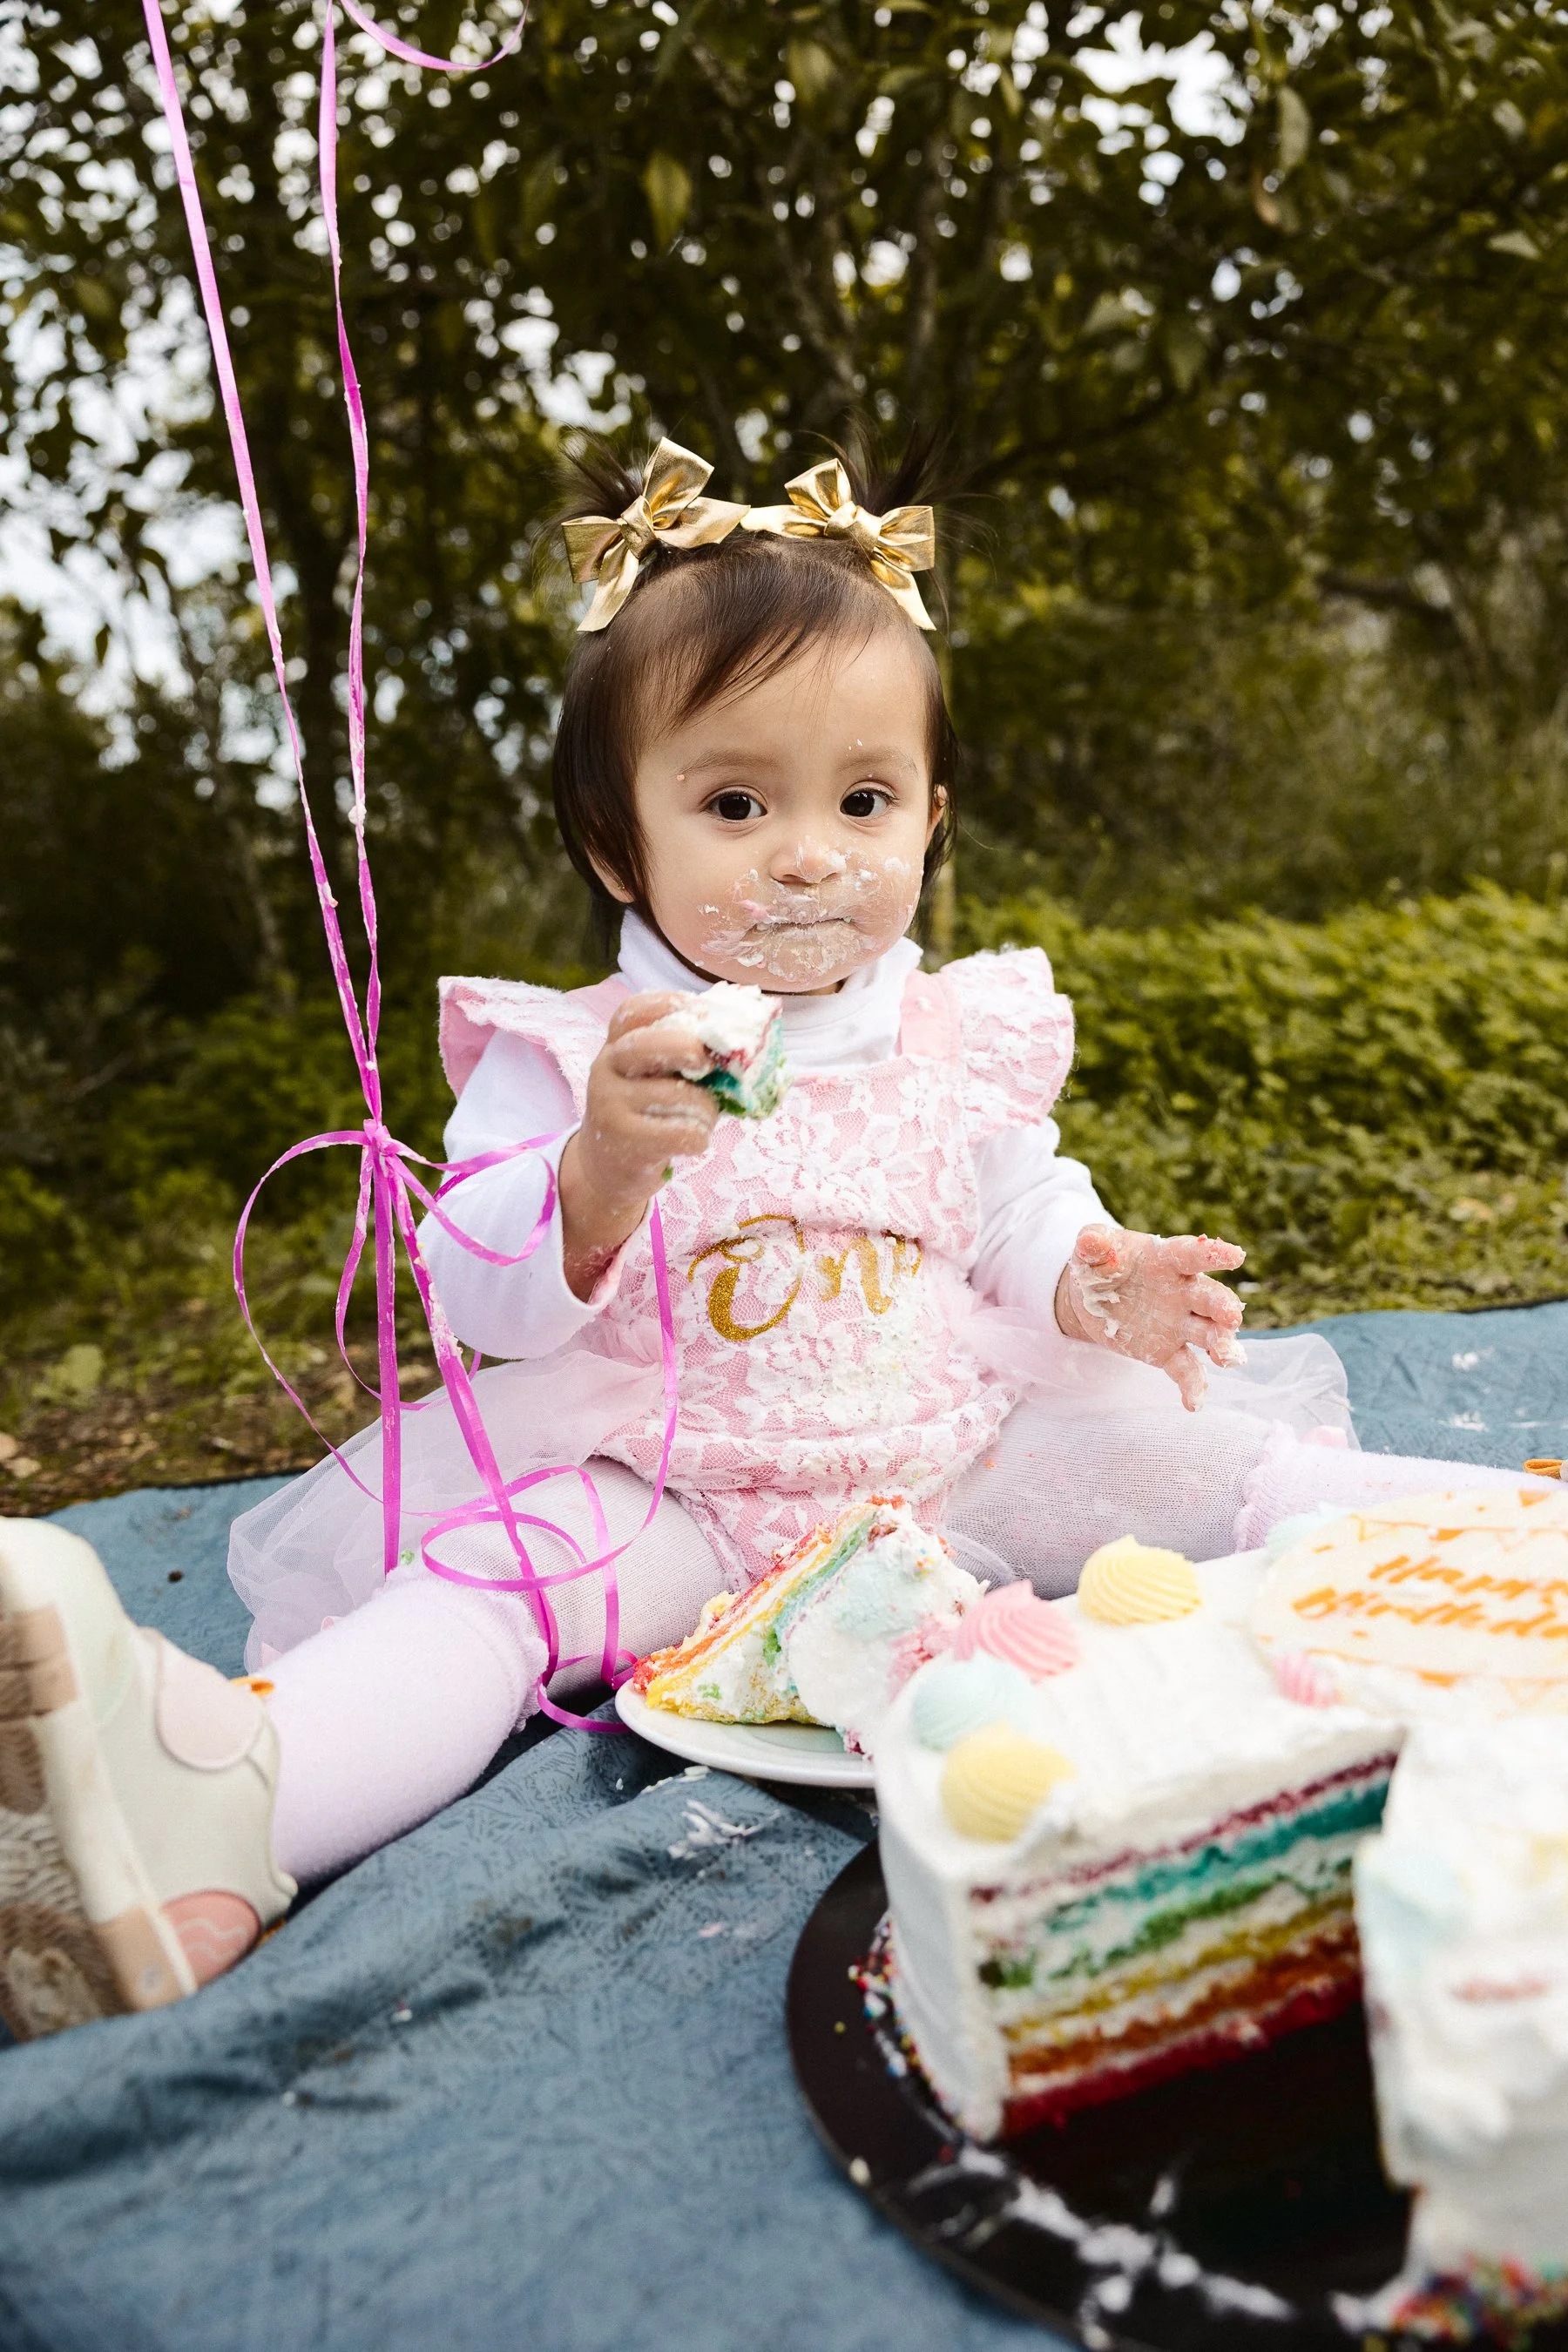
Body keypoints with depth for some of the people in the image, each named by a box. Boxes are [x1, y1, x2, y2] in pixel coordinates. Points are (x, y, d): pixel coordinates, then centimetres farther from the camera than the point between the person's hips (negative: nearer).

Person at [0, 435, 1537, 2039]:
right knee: (494, 1569, -31)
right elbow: (485, 1299, -10)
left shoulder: (961, 1045, 11)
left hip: (952, 1467, 4)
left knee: (1215, 1465, -17)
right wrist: (603, 1167, -31)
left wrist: (1100, 1290, -7)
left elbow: (1025, 1217, 18)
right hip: (670, 1504, -3)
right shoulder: (564, 1061, 0)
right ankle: (226, 1815, -52)